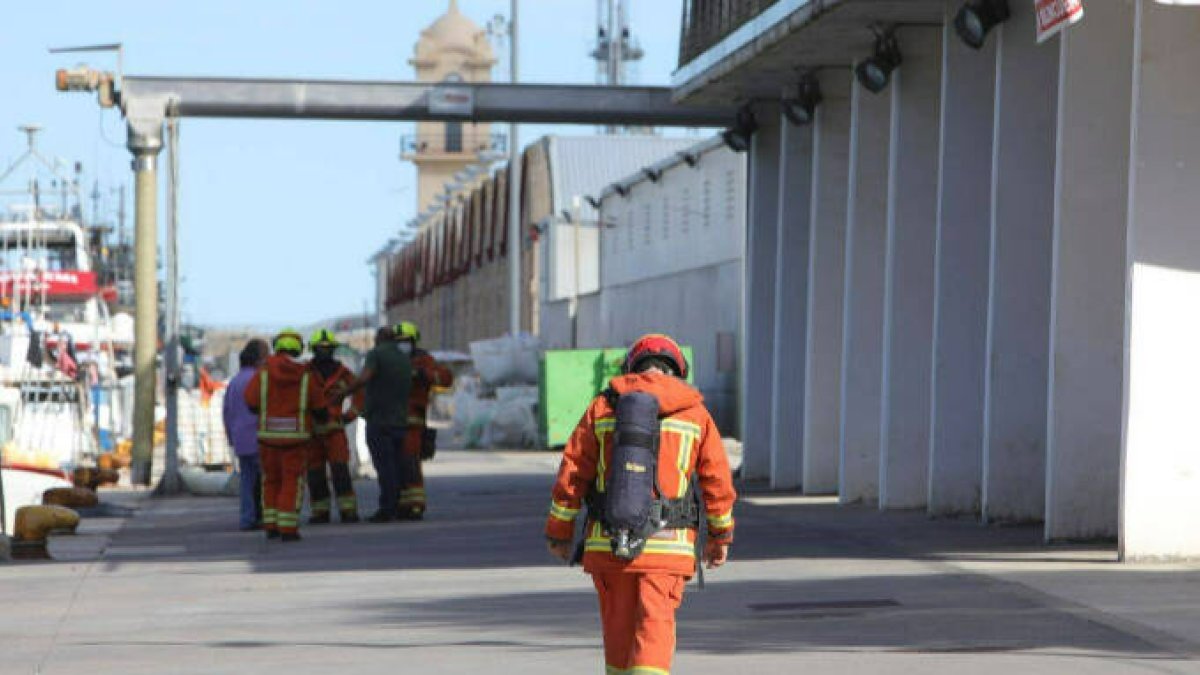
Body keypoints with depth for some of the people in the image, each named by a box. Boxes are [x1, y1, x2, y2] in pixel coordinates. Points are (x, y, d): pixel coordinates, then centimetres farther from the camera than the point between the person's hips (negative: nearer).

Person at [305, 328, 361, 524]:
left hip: (334, 429, 0)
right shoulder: (305, 371, -2)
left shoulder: (341, 372, 3)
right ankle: (320, 511, 13)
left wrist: (351, 414, 3)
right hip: (311, 430, 0)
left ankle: (348, 510, -10)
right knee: (315, 473, 3)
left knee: (340, 470, -11)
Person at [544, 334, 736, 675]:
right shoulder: (694, 413, 4)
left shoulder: (603, 407, 5)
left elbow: (572, 473, 3)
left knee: (619, 630, 14)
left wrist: (559, 532, 11)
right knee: (654, 633, -5)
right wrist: (720, 535, 18)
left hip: (607, 544, 2)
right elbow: (717, 480, 5)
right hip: (667, 547, -1)